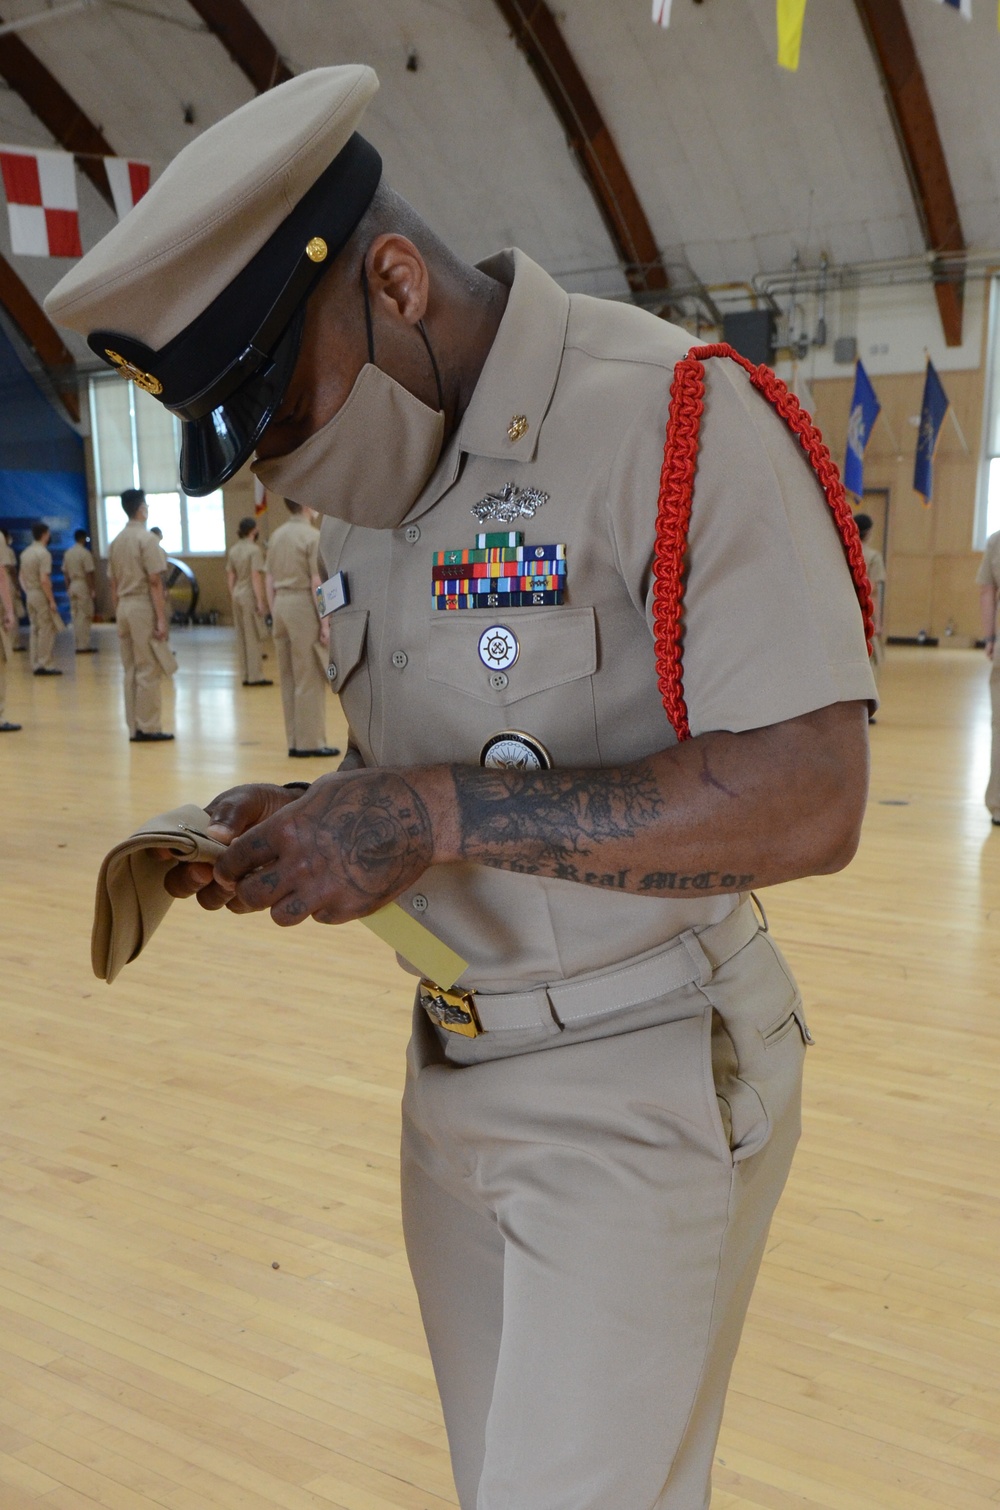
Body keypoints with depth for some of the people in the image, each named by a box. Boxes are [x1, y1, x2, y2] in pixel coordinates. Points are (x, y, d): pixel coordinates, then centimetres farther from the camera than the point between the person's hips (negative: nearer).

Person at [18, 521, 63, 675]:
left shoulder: (25, 552, 10)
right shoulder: (44, 553, -15)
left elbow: (22, 576, 15)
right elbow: (44, 580, -21)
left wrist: (27, 591, 20)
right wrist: (52, 600, -17)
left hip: (30, 595, 8)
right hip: (41, 595, -8)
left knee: (35, 630, 11)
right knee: (47, 631, -4)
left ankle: (36, 665, 13)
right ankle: (45, 665, -5)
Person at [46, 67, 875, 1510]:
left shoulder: (672, 418, -19)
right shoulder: (377, 478, 7)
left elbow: (808, 802, -26)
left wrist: (437, 814, -26)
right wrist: (299, 824, -3)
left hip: (645, 1084, -7)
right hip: (454, 1070, 8)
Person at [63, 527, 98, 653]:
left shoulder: (68, 553, 9)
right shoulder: (85, 553, -13)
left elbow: (65, 573, 11)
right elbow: (89, 574, -16)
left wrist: (70, 586, 19)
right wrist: (93, 591, -13)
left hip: (73, 586, 7)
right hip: (83, 586, -7)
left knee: (75, 616, 9)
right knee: (85, 617, -4)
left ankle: (79, 645, 12)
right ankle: (84, 646, -4)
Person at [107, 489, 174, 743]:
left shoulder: (116, 541, 12)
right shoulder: (146, 539, -10)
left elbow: (114, 585, 13)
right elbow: (155, 583, -15)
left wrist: (118, 615, 19)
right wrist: (161, 620, -15)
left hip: (124, 607, 8)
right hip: (143, 607, -7)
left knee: (131, 671, 10)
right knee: (149, 671, -3)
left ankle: (134, 728, 14)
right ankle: (148, 728, -2)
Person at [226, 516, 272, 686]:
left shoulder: (234, 550, 11)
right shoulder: (254, 550, -11)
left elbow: (230, 576, 13)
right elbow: (256, 576, -17)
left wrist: (233, 597, 19)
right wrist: (260, 600, -16)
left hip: (237, 595, 7)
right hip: (250, 596, -7)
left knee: (242, 638, 10)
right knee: (253, 638, -4)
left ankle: (246, 675, 14)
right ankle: (255, 676, -2)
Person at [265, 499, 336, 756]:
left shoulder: (277, 535, 12)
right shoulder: (313, 536, -11)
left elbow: (269, 580, 13)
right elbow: (317, 583, -16)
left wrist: (274, 616, 18)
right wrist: (324, 623, -13)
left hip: (281, 605, 8)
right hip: (303, 606, -8)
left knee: (289, 677, 9)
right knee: (310, 678, -3)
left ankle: (294, 741, 13)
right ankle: (311, 742, -1)